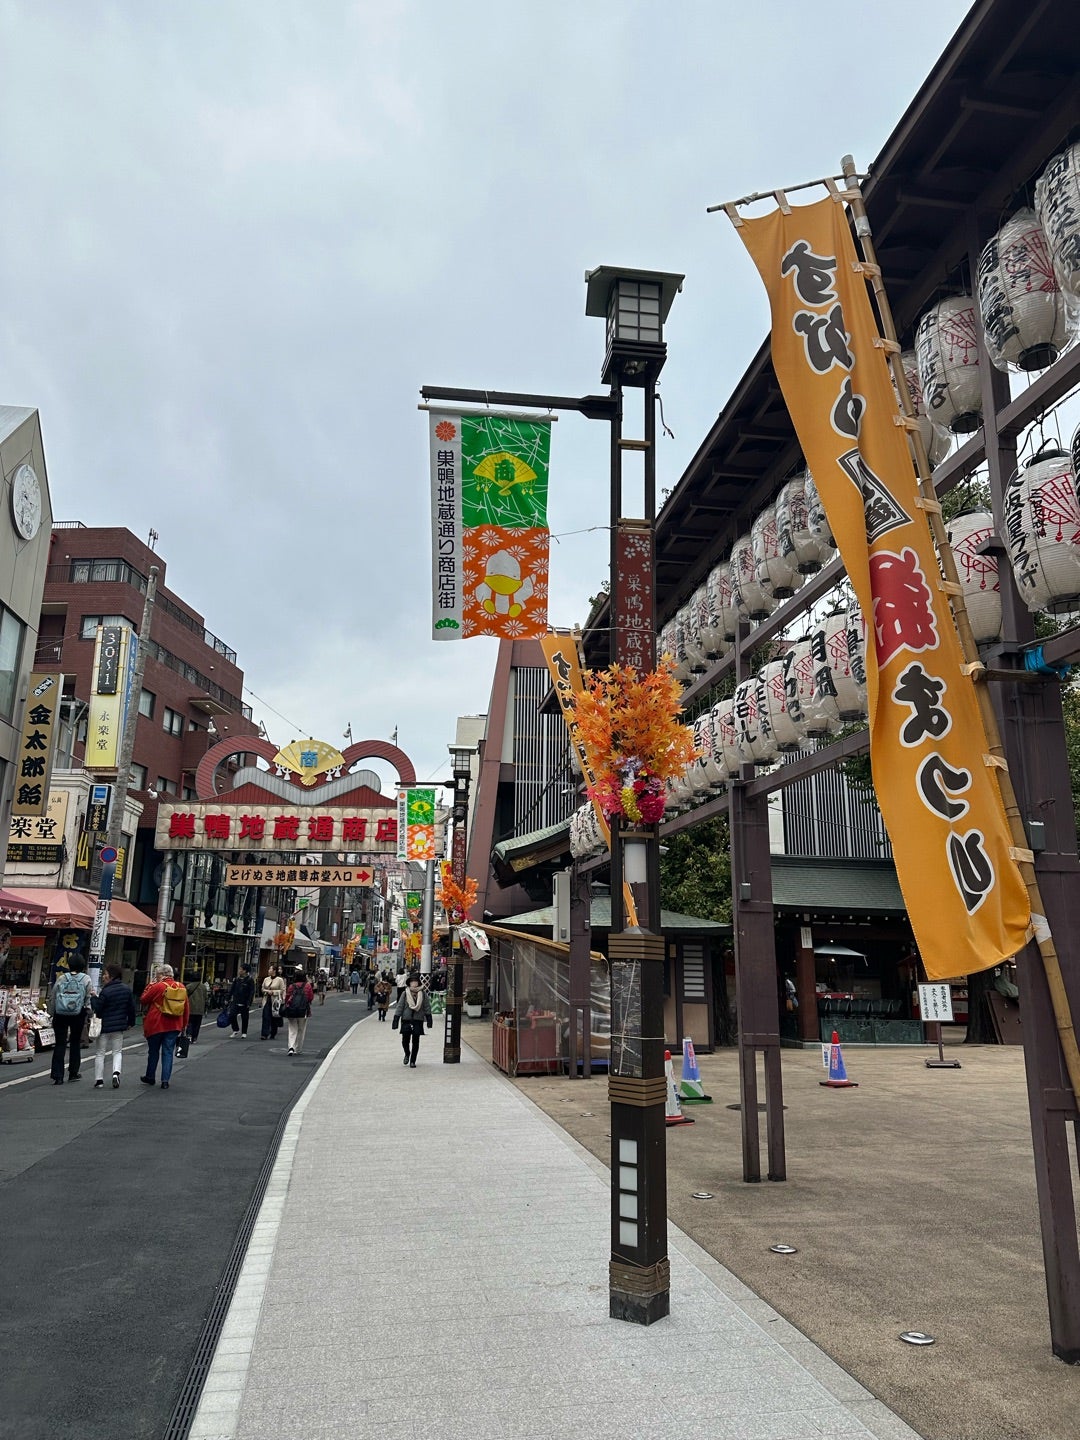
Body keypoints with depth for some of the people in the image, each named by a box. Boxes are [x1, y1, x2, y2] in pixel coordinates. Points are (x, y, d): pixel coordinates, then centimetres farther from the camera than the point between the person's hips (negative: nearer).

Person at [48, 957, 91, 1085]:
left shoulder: (61, 978, 0)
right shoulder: (86, 979, -3)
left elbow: (52, 997, 2)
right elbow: (88, 998, -4)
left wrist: (52, 1013, 12)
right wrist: (88, 1016, 6)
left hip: (60, 1015, 1)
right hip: (78, 1015, 0)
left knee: (60, 1044, 4)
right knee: (75, 1043, 15)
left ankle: (57, 1076, -1)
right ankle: (73, 1073, 21)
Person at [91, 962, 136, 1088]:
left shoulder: (105, 991, -18)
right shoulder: (127, 989, 0)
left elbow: (97, 1009, -14)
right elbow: (131, 1008, 7)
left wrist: (93, 997, 1)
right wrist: (130, 1022, 18)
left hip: (104, 1026, -4)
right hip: (119, 1026, 5)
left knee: (99, 1053, 9)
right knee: (117, 1051, 14)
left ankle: (99, 1080, 11)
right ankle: (116, 1072, -9)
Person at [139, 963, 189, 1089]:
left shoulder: (158, 987, -14)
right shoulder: (181, 987, 2)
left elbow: (143, 1000, -2)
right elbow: (187, 1008, 8)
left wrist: (150, 985, 5)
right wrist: (184, 1024, 17)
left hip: (156, 1025, -3)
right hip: (174, 1026, 3)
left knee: (153, 1051, 14)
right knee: (168, 1052, 7)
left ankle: (150, 1077, 28)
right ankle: (165, 1080, 1)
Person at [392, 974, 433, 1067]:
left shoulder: (423, 993, 1)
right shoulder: (405, 993, -2)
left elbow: (427, 1007, 7)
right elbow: (399, 1007, 0)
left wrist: (429, 1020, 4)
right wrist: (396, 1021, -3)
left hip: (418, 1021, 0)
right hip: (406, 1020, 0)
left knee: (415, 1042, 2)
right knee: (405, 1041, 1)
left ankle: (413, 1061, 16)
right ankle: (407, 1054, 32)